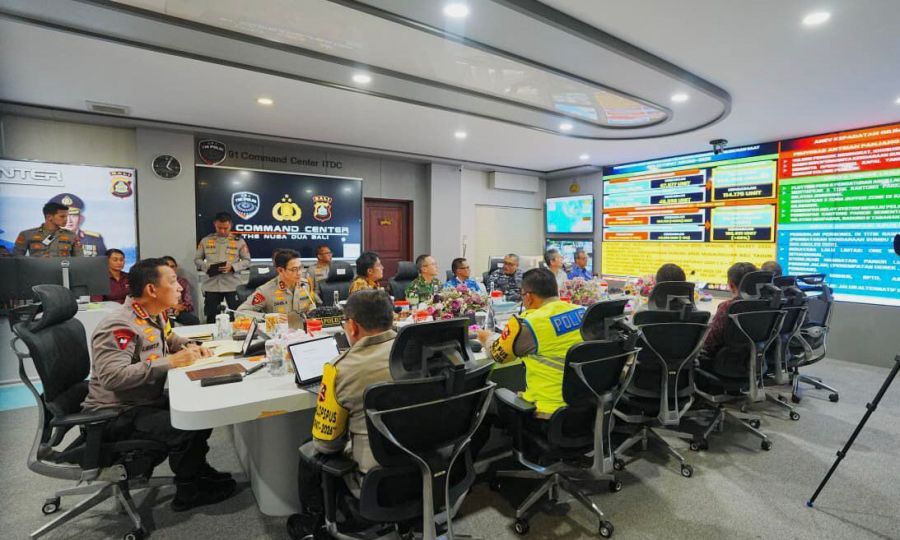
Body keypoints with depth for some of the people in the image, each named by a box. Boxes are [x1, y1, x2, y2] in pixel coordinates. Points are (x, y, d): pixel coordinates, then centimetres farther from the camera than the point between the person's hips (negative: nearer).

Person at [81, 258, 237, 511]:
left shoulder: (155, 315, 3)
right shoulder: (120, 326, -25)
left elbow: (170, 339, 23)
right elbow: (113, 376, -36)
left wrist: (190, 347, 1)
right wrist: (171, 362, -32)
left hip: (148, 400, 9)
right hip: (117, 413, -9)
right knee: (186, 429, -24)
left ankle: (196, 468, 19)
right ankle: (189, 492, 1)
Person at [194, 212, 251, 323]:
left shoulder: (239, 241, 1)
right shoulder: (206, 240, 6)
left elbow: (247, 261, 2)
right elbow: (197, 259, 11)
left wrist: (232, 267, -16)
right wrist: (207, 267, -11)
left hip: (232, 285, -2)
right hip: (211, 285, 2)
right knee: (211, 317, 10)